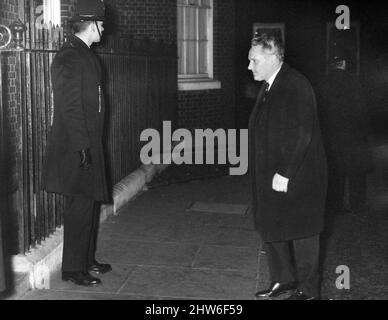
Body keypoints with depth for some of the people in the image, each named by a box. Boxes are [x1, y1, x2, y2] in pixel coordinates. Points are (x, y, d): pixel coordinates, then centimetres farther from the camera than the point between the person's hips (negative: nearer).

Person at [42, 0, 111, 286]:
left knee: (91, 203, 15)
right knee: (81, 205, -5)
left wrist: (91, 144, 17)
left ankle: (87, 260, 26)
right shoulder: (69, 58, -15)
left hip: (90, 143, 10)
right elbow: (70, 106, -20)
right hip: (76, 146, -10)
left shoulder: (86, 55, 15)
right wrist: (82, 147, -22)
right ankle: (73, 268, 5)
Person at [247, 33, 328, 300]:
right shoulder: (268, 87, 12)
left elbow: (301, 135, -22)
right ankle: (283, 280, 32)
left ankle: (308, 290, 19)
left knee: (301, 233, 4)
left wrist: (284, 174, -23)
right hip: (271, 176, 9)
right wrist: (266, 173, 10)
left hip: (295, 178, -9)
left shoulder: (296, 86, -17)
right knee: (270, 229, 16)